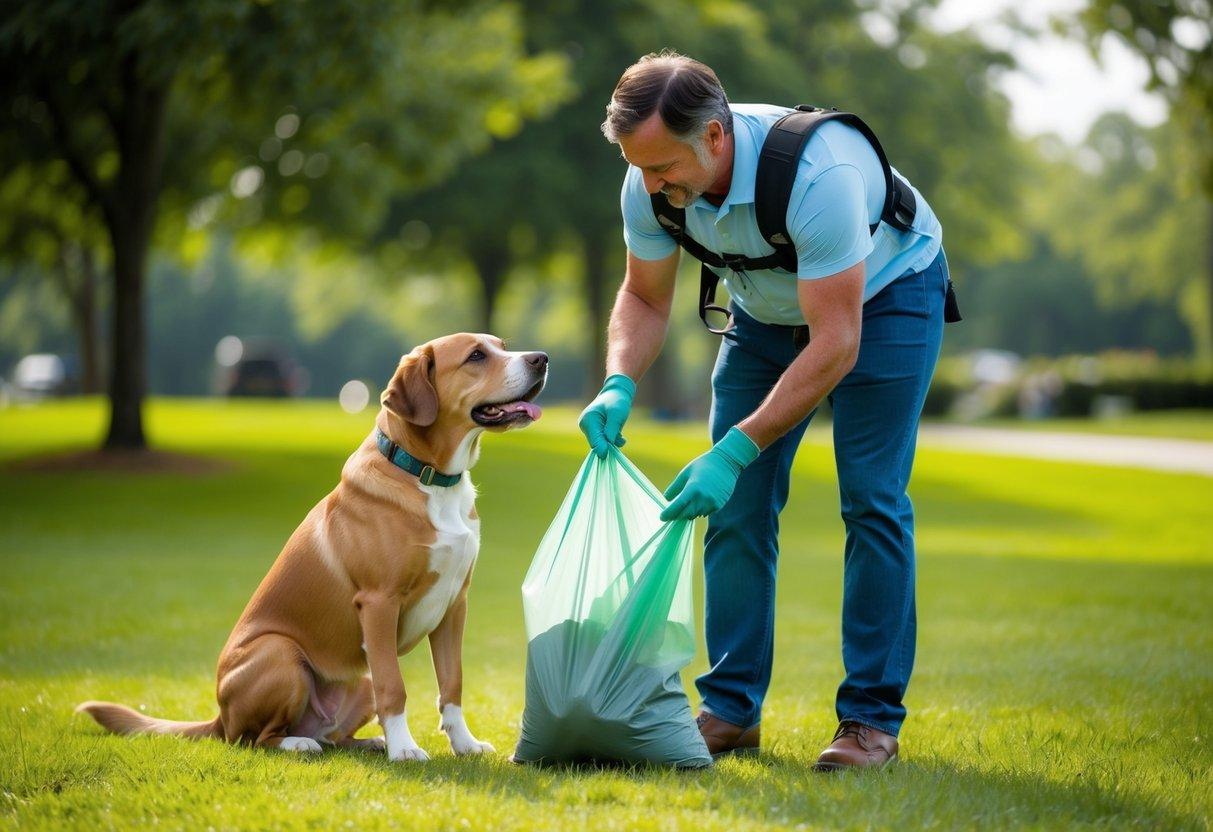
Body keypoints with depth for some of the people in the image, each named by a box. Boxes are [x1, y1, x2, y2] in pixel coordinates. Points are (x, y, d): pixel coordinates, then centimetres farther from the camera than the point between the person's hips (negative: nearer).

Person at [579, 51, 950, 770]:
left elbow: (836, 346, -39)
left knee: (872, 500, -13)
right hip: (768, 308, 5)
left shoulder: (816, 173, -42)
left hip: (884, 295, -5)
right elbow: (646, 298, -6)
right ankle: (731, 710, 6)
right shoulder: (653, 183, -23)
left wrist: (735, 450, -41)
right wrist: (620, 386, -27)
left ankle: (872, 718, -7)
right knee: (739, 505, -2)